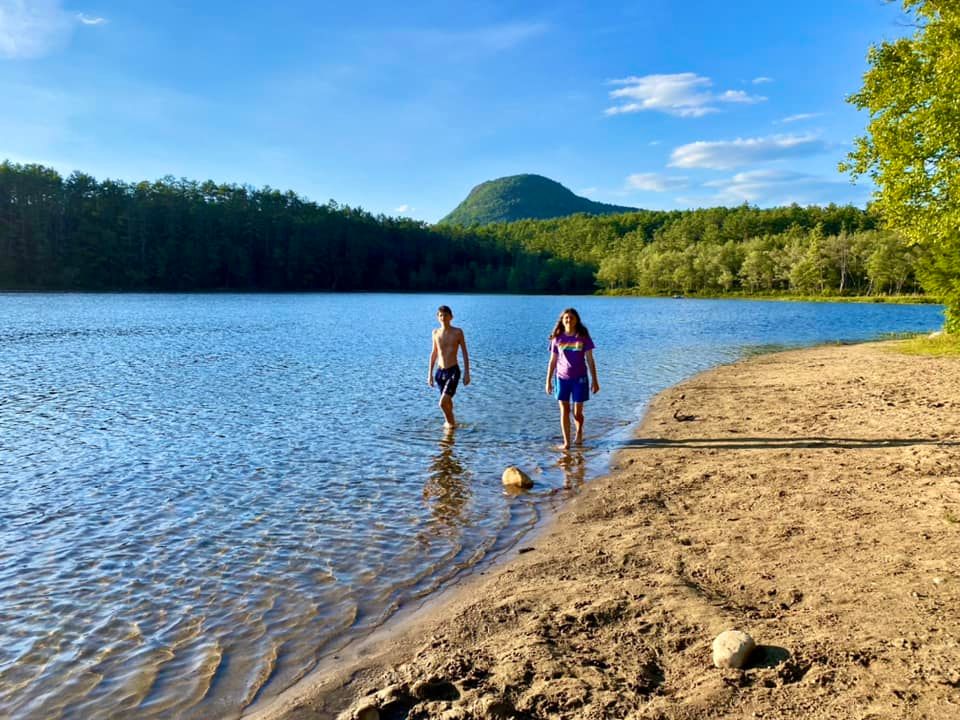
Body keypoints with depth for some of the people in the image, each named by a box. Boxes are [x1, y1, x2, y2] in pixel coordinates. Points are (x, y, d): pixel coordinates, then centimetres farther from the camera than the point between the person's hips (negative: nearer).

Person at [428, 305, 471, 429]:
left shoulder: (457, 332, -6)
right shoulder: (436, 332, 5)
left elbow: (465, 353, -1)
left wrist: (467, 373, -4)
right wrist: (430, 372, 13)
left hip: (453, 371, -4)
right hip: (440, 372, 4)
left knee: (443, 402, -14)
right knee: (447, 401, 18)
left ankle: (450, 422, 11)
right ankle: (451, 422, 39)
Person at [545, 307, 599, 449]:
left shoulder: (583, 337, -2)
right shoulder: (557, 338, 0)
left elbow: (590, 360, 0)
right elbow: (553, 361, 5)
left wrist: (595, 380, -1)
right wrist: (548, 381, 4)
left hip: (579, 378, -1)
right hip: (562, 378, 1)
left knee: (577, 413, 5)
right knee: (564, 411, -1)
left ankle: (579, 432, 34)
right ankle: (566, 442, 6)